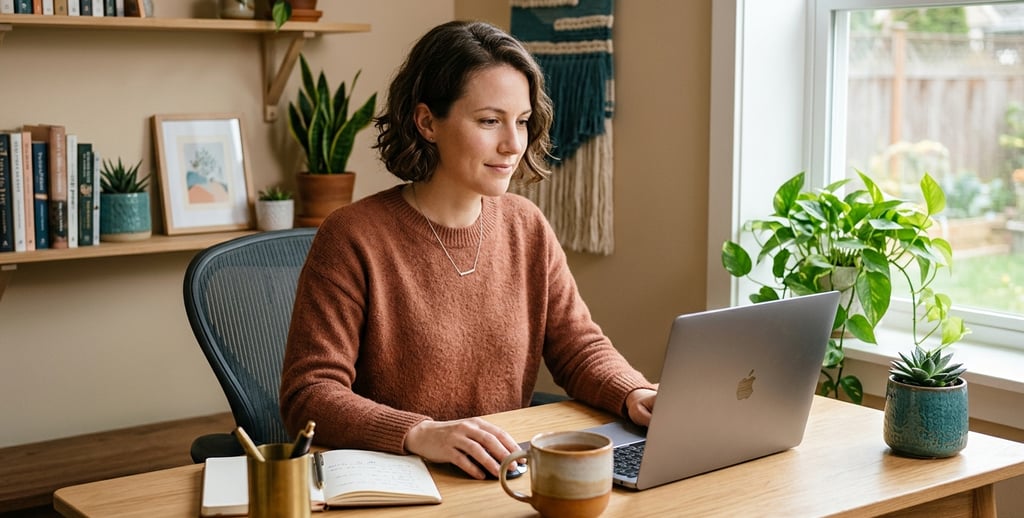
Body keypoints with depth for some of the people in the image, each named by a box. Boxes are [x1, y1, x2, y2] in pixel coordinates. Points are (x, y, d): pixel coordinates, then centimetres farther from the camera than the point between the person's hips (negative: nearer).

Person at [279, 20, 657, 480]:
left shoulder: (526, 227, 8)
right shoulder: (352, 239, -11)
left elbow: (578, 346, 11)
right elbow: (308, 394, -14)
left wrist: (636, 395, -10)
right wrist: (420, 434, -30)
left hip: (507, 478, 4)